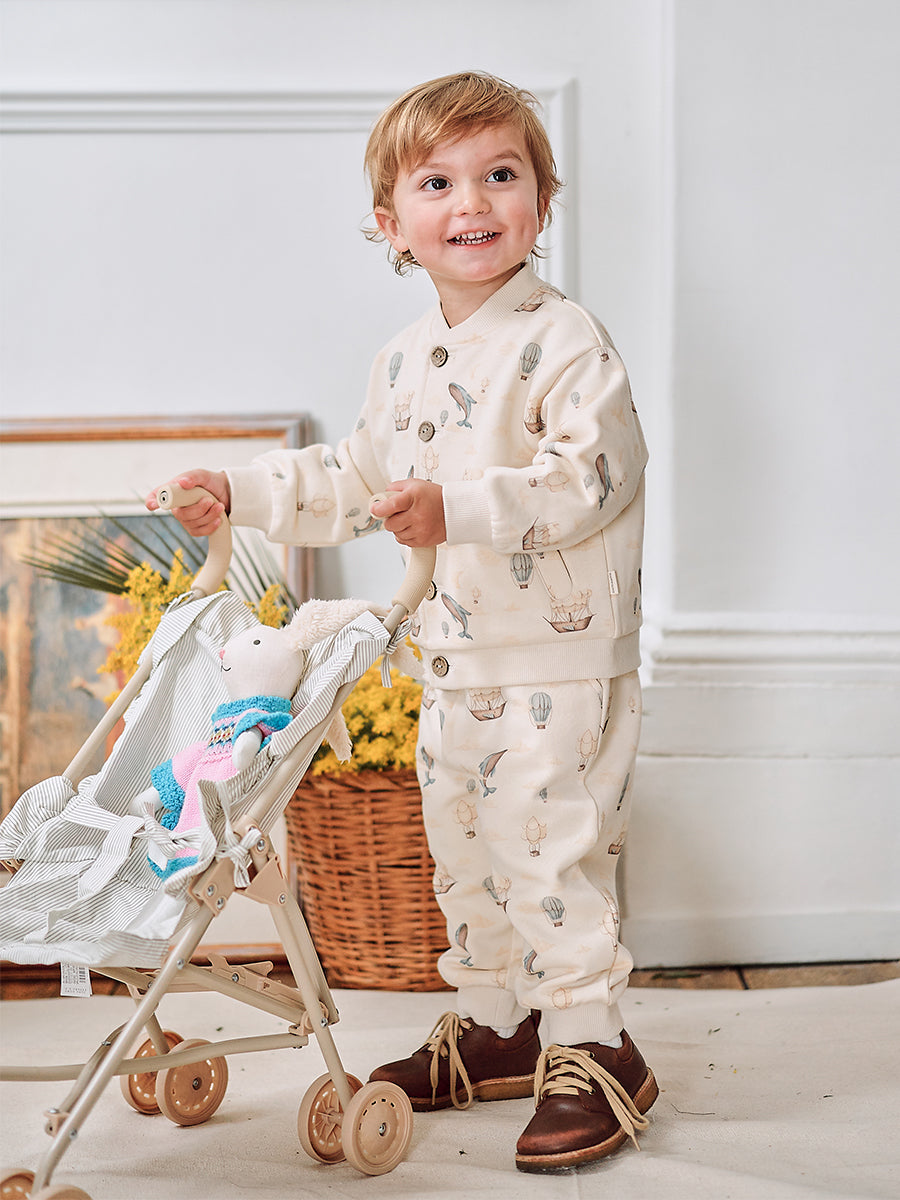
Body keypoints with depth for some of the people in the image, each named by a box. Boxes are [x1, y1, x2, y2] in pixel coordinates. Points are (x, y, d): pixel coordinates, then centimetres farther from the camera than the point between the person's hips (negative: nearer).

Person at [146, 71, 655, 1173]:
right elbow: (357, 479, 23)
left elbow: (593, 475, -25)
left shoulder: (563, 341, -14)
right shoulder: (406, 361, 11)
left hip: (560, 661, -8)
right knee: (461, 849, 16)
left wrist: (458, 510, -33)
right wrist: (243, 494, 18)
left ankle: (591, 1049, 8)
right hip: (454, 665, 8)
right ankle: (494, 1025, 32)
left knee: (545, 851, -6)